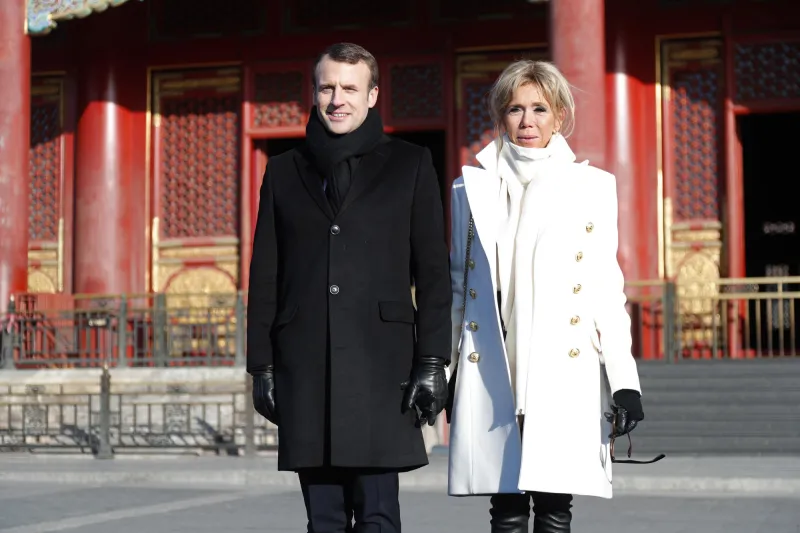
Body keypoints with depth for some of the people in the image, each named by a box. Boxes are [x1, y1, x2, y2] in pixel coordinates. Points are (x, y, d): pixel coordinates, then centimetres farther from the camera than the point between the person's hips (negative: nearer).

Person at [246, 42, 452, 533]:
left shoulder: (410, 165, 7)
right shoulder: (285, 171, 14)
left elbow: (434, 271, 3)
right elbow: (265, 277, 14)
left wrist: (433, 361, -5)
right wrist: (262, 366, 7)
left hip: (380, 364, -3)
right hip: (303, 366, 3)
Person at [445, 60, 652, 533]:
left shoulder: (592, 187, 7)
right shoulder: (472, 187, 12)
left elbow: (605, 289, 4)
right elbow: (458, 285, 15)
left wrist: (624, 381, -2)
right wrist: (447, 376, 13)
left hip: (565, 374, -1)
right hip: (491, 375, 1)